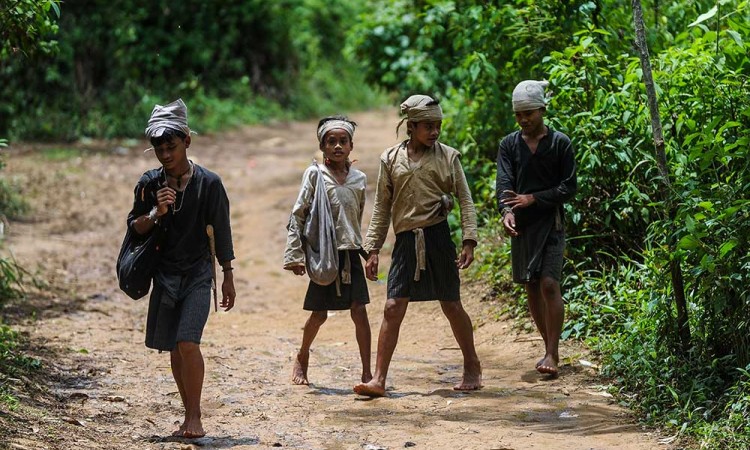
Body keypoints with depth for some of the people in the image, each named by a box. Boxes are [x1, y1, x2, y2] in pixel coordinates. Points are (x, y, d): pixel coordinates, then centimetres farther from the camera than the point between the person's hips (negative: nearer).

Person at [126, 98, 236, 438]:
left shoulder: (208, 183, -8)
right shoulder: (150, 184, -1)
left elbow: (221, 232, -1)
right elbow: (134, 228, 3)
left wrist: (228, 277, 2)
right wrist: (155, 214, -17)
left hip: (198, 274, -4)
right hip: (164, 273, 4)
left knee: (187, 343, -18)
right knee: (173, 349, 8)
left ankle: (194, 417, -9)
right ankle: (189, 416, 19)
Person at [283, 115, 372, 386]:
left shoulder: (359, 179, 6)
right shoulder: (315, 175, -4)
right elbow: (298, 216, -4)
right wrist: (294, 255, -8)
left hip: (350, 253, 3)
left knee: (359, 311, -6)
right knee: (319, 314, 5)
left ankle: (367, 372, -3)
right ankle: (302, 358, 32)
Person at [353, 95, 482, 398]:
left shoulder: (447, 156, 3)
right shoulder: (391, 159, 7)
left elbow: (465, 200, 3)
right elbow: (382, 207, 11)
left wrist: (469, 241, -6)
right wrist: (373, 250, 7)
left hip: (438, 236, -1)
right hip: (406, 240, 1)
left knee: (451, 306, 6)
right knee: (393, 308, -6)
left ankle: (472, 367, 24)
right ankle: (378, 380, -5)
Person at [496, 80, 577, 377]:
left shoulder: (560, 143, -1)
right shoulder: (509, 144, 8)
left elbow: (569, 188, -4)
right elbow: (504, 182, -4)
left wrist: (532, 199, -14)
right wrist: (507, 210, -24)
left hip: (550, 222, -4)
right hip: (521, 225, 4)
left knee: (548, 284, -14)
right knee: (531, 288, 9)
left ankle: (552, 354, -12)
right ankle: (549, 348, 22)